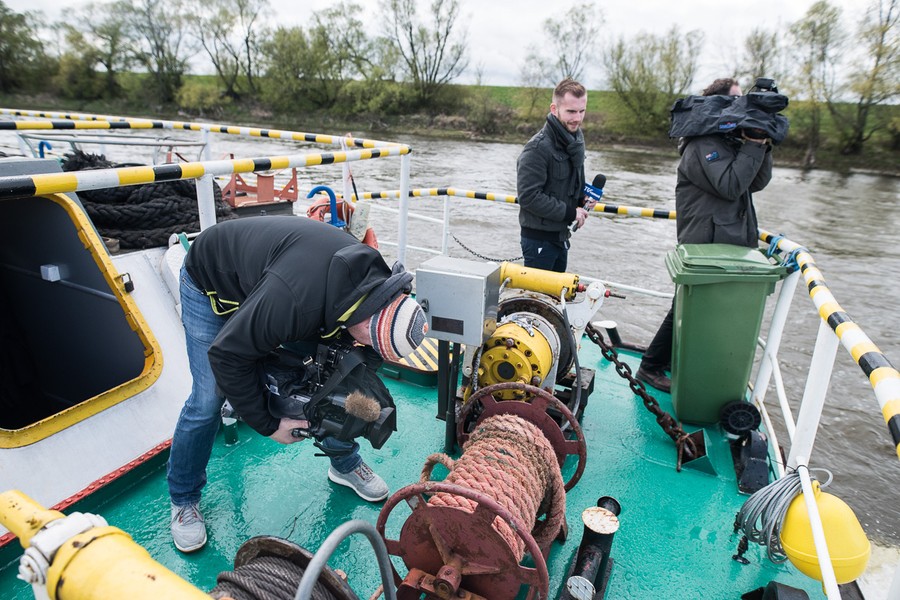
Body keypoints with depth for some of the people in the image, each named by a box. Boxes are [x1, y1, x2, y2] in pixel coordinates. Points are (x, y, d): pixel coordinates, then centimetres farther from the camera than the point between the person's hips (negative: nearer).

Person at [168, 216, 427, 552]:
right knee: (207, 401, -9)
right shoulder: (294, 301, -47)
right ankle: (183, 501, 17)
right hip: (210, 285, -6)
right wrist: (267, 425, -24)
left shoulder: (376, 279, -22)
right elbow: (227, 354, -33)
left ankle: (345, 464, 22)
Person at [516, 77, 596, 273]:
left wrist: (583, 198, 0)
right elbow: (528, 196, -25)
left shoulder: (576, 138, 7)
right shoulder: (538, 148, -21)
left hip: (561, 235, 9)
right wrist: (570, 212, -19)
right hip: (539, 237, -8)